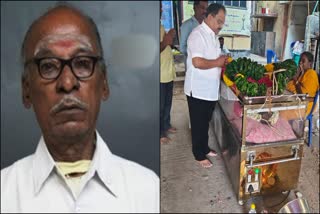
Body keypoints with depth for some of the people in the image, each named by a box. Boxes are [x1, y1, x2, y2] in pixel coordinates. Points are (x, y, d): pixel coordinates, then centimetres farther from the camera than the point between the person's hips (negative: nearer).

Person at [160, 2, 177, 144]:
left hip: (168, 72, 9)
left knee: (167, 102, 21)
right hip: (160, 75, -9)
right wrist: (165, 42, -24)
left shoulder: (161, 26, 13)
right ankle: (160, 133, 15)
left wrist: (170, 38, 2)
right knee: (160, 105, 2)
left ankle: (166, 125, 37)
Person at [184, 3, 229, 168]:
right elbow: (197, 62, -28)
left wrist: (222, 62, 5)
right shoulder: (198, 34, -18)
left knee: (206, 122, 21)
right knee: (198, 124, 6)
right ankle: (199, 155, 21)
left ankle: (205, 149, 37)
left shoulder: (212, 35, 12)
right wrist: (217, 62, -18)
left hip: (210, 89, 9)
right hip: (198, 90, -9)